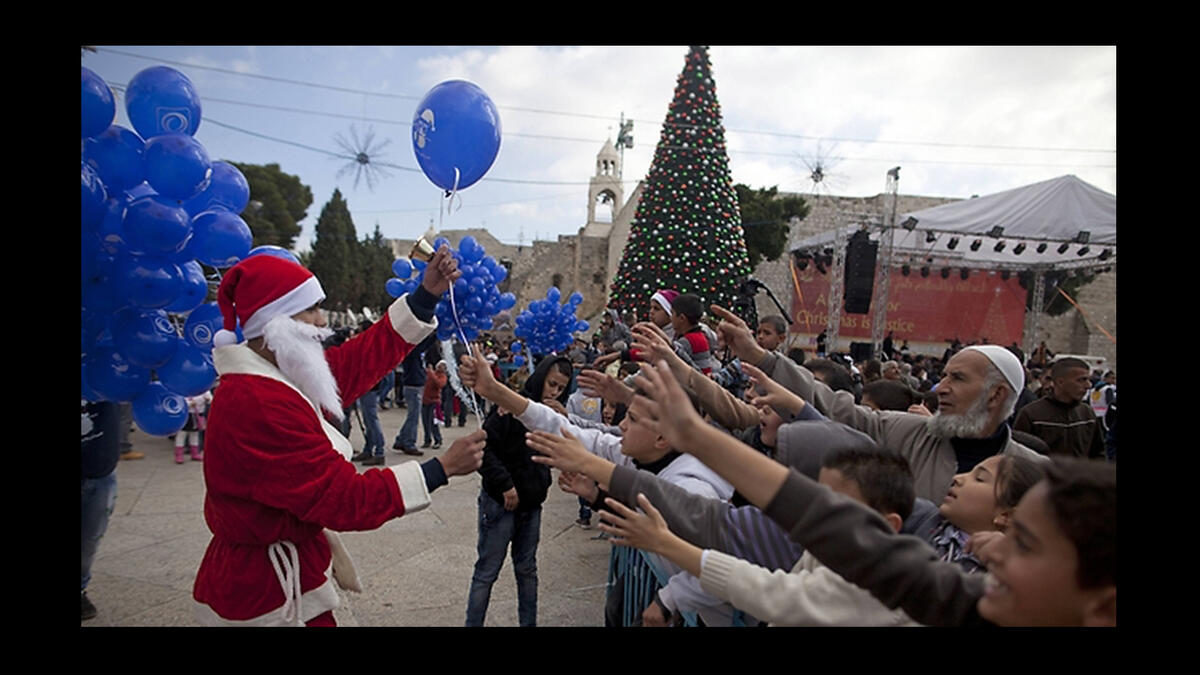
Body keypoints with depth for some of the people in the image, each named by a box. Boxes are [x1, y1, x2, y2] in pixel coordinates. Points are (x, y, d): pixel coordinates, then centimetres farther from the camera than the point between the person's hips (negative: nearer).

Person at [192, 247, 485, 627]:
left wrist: (427, 295, -4)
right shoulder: (259, 405, -29)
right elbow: (343, 498, -27)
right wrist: (443, 468, -25)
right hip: (270, 587, -10)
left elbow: (361, 359, 1)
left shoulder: (272, 378, 3)